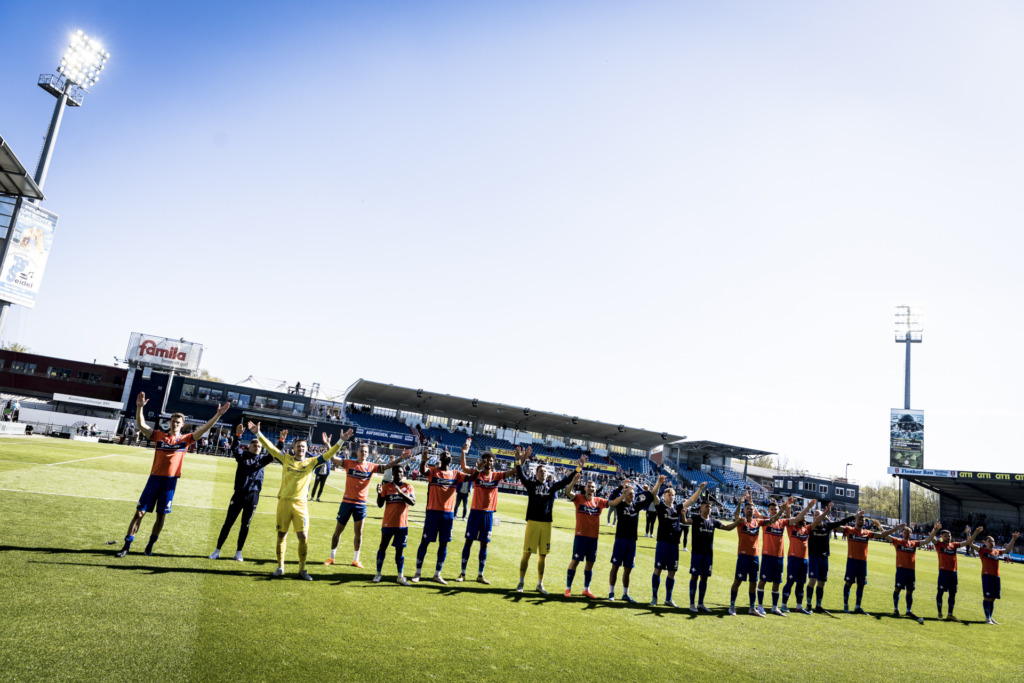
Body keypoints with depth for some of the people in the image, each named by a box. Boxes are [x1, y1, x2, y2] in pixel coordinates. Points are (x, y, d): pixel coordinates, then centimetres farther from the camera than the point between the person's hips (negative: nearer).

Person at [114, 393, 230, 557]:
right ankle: (126, 546, 9)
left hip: (170, 481, 0)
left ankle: (150, 546, 23)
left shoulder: (186, 439, 4)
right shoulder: (159, 435, 5)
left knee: (161, 516, 8)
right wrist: (139, 407, -20)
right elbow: (141, 425, -6)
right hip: (154, 478, 0)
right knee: (139, 513, 0)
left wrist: (218, 414, -14)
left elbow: (204, 429, -4)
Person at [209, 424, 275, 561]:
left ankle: (238, 552, 19)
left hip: (253, 496, 2)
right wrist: (238, 435, -31)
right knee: (228, 522, 5)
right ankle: (217, 551, 16)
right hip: (239, 493, -2)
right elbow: (234, 449, -17)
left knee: (245, 525, 8)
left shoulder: (262, 458, 6)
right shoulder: (242, 455, 0)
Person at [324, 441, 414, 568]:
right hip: (347, 502, -2)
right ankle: (331, 557, 24)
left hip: (361, 504, 2)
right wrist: (329, 446, -31)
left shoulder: (371, 466, 0)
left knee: (359, 532, 6)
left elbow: (386, 466, -3)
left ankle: (355, 559, 18)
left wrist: (401, 458, -15)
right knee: (338, 530, 8)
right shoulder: (349, 463, -5)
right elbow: (333, 459, -14)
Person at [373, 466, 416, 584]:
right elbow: (380, 504, 0)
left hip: (402, 523, 1)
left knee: (400, 549, 6)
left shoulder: (408, 487, 3)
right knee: (383, 546, 4)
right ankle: (378, 574, 15)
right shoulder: (386, 486, 1)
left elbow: (413, 502, -10)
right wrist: (379, 493, -18)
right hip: (388, 523, -1)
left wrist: (401, 492, -21)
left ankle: (400, 576, 11)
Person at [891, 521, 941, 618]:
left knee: (910, 591, 9)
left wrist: (934, 531, 6)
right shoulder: (898, 542, 2)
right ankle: (896, 609, 8)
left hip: (911, 570, 4)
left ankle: (909, 610, 21)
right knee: (898, 589, -3)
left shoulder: (914, 543, 13)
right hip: (901, 569, -4)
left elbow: (927, 541, 14)